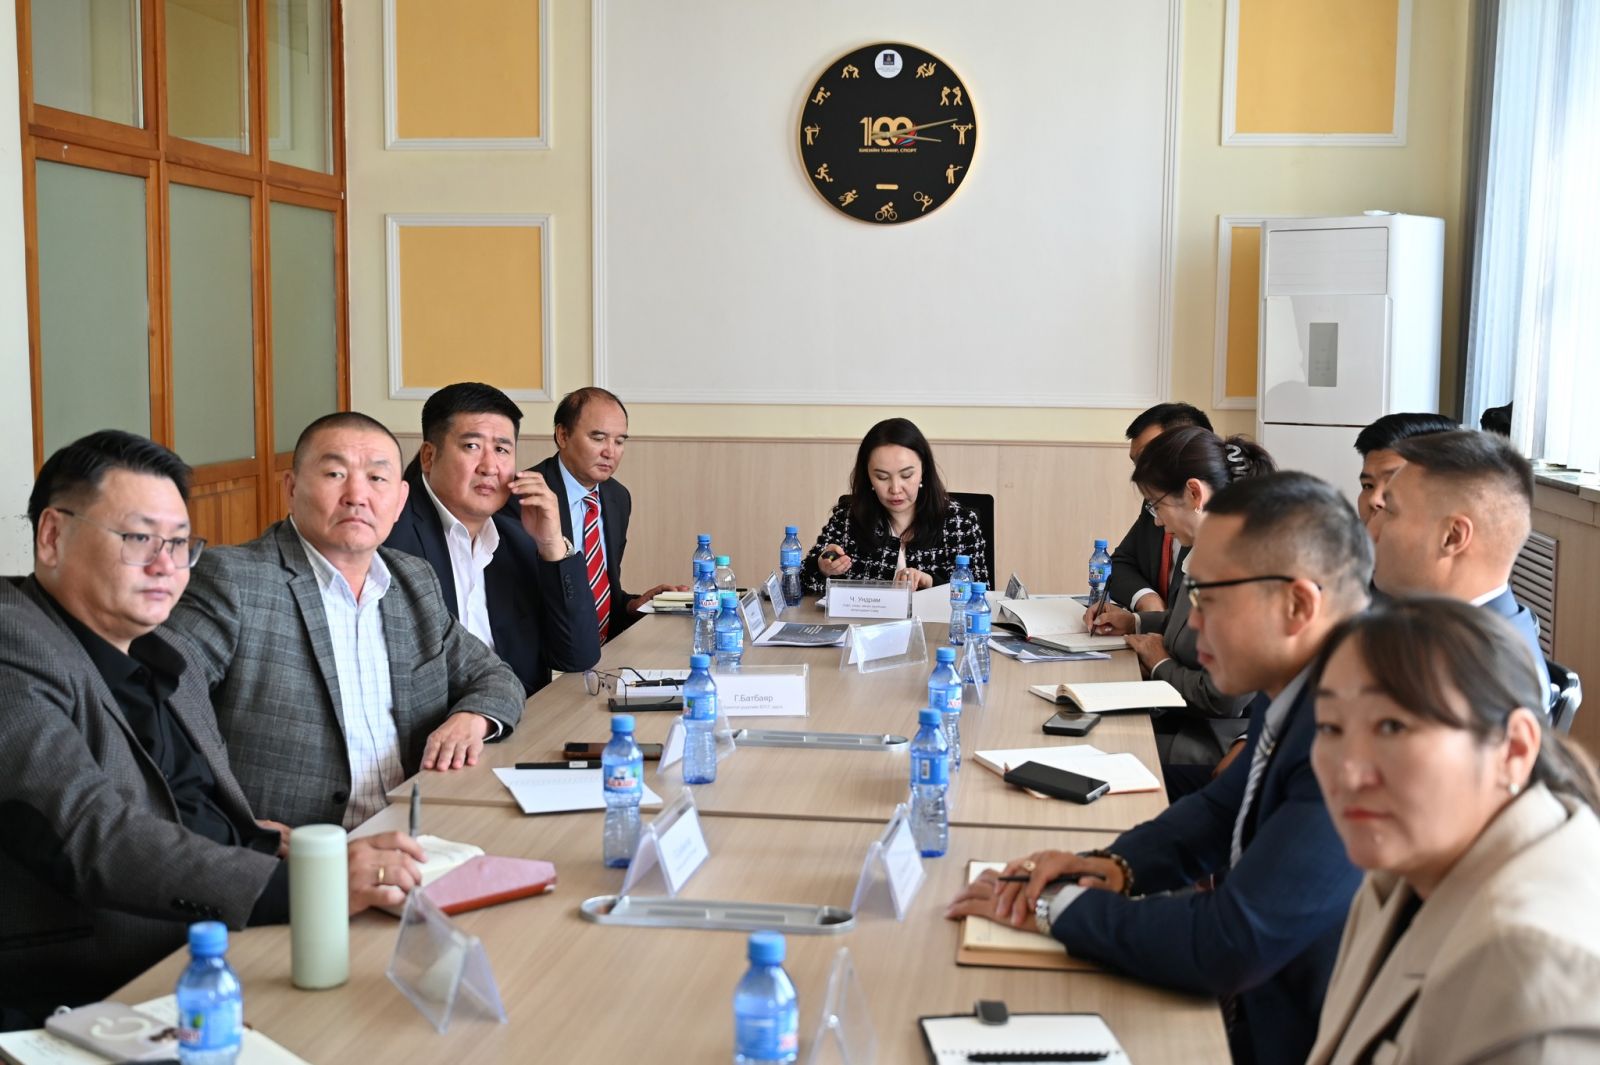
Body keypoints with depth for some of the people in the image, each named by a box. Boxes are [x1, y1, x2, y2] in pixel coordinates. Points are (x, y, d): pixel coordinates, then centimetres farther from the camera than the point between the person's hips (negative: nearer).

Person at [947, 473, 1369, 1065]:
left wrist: (1059, 905, -15)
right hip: (1244, 1010, 7)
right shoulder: (1297, 690, -1)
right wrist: (1116, 865, -2)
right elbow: (1223, 810, 15)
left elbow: (1227, 947, -29)